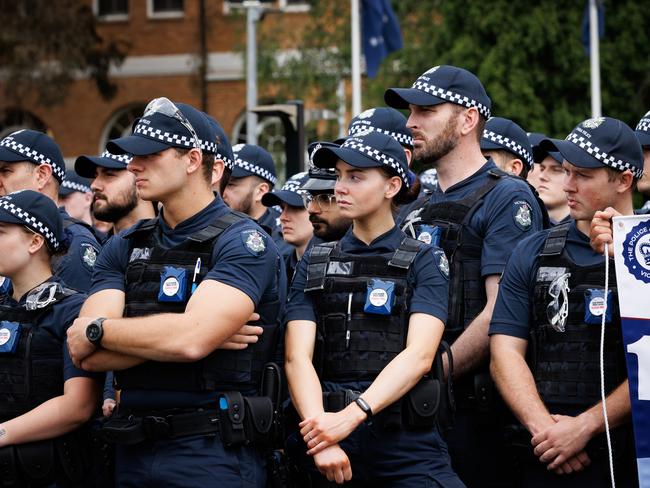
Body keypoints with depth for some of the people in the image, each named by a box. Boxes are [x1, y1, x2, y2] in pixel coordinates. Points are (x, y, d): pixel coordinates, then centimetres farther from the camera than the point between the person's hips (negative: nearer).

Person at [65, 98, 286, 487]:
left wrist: (98, 331, -8)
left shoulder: (244, 243, -8)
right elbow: (89, 356, -2)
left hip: (212, 456, -6)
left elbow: (190, 339, -23)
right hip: (133, 454, 6)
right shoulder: (124, 248, 11)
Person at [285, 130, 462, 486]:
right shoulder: (314, 264, 13)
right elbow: (298, 357, 1)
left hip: (406, 444, -2)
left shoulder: (424, 262, 6)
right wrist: (321, 431, -17)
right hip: (330, 450, 2)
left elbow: (419, 356, -8)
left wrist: (352, 415, -22)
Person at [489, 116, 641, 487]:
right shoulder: (532, 254, 11)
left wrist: (584, 427, -15)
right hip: (544, 457, 3)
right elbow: (506, 350, 4)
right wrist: (542, 426, -11)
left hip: (629, 457, -3)